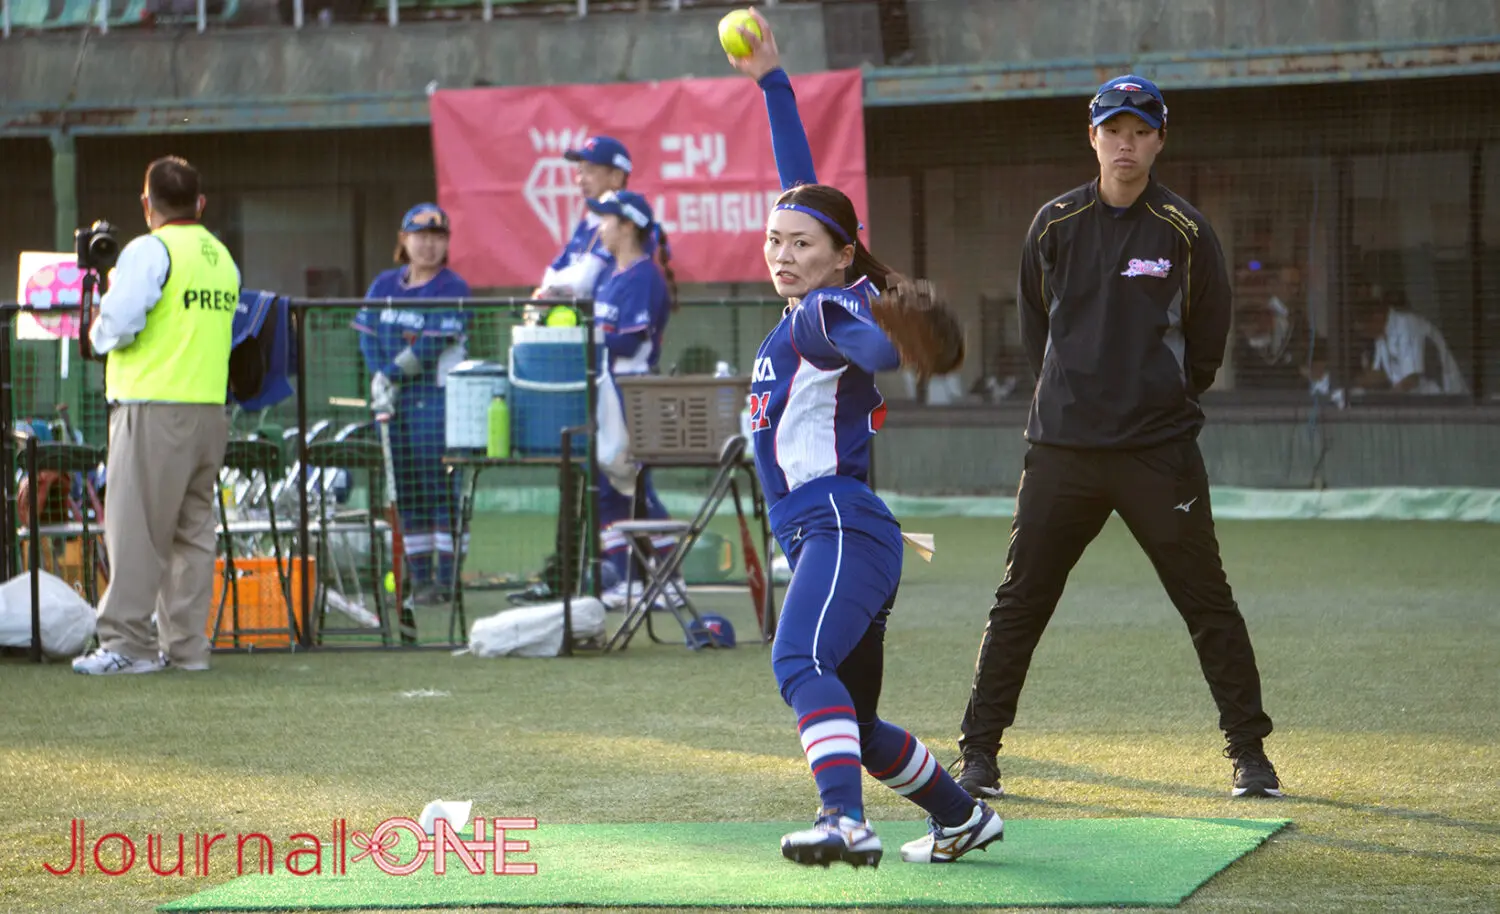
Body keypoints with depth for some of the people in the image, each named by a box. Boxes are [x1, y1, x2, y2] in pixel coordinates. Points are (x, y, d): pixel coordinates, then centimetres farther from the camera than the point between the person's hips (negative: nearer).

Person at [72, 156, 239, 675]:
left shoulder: (150, 252, -9)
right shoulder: (222, 258, 13)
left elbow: (118, 323, -18)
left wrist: (97, 334, 4)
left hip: (154, 407, -7)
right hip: (210, 408, 7)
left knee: (135, 529, -4)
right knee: (193, 529, 11)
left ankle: (128, 644, -5)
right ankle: (186, 645, 12)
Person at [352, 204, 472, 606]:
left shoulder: (453, 288, -4)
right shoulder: (384, 285, 11)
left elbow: (433, 344, -13)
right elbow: (368, 336, 4)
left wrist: (394, 373, -12)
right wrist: (380, 383, -9)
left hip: (438, 396, -5)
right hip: (394, 402, 5)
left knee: (440, 488, -7)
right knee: (406, 491, 6)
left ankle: (445, 577, -6)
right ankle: (418, 577, 11)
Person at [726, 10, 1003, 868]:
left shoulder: (825, 312, -7)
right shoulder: (809, 311, 16)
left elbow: (884, 350, -31)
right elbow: (802, 185, 25)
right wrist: (772, 82, 27)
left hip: (845, 526, -10)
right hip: (820, 536, 10)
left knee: (803, 662, -32)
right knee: (852, 724, 18)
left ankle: (847, 821, -48)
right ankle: (964, 817, 35)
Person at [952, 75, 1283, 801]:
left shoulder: (1186, 232, 0)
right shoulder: (1054, 225, 6)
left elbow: (1208, 339, 10)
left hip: (1160, 453, -1)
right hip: (1063, 450, 2)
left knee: (1208, 604, 1)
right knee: (1018, 603, 1)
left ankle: (1249, 753, 11)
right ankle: (979, 754, 8)